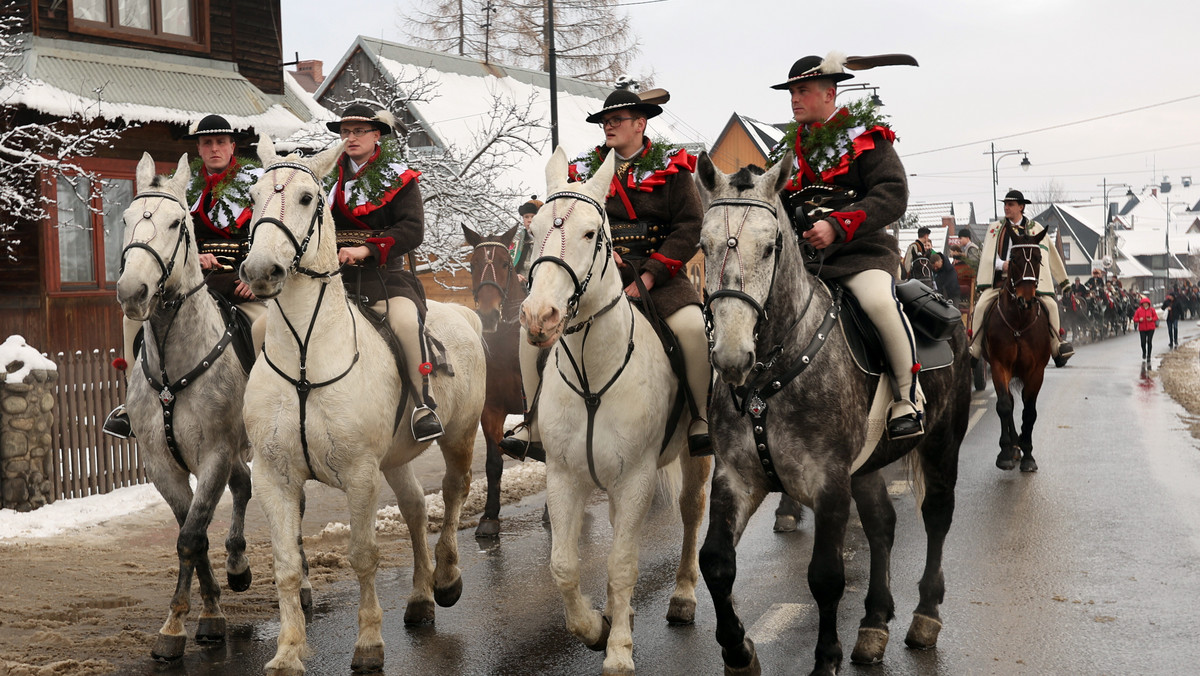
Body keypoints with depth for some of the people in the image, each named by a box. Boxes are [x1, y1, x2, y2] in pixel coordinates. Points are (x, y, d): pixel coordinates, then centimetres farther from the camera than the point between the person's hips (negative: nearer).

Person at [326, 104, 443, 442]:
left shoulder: (398, 178, 5)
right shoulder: (330, 176, 18)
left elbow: (412, 230, -8)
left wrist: (366, 249, -20)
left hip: (384, 274, -4)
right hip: (334, 276, 4)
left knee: (406, 320, -35)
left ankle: (424, 402, -21)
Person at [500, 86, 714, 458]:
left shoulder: (671, 166, 3)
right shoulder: (585, 169, 12)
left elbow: (689, 227, -5)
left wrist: (649, 276, -15)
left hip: (657, 275, -3)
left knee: (693, 326, -32)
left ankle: (705, 418, -14)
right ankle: (535, 425, -5)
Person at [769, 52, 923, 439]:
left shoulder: (865, 136, 1)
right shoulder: (789, 149, 19)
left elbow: (893, 195, -12)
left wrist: (837, 226, -24)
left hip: (861, 252, -6)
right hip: (802, 258, 6)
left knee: (879, 300, -35)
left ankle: (908, 398, -17)